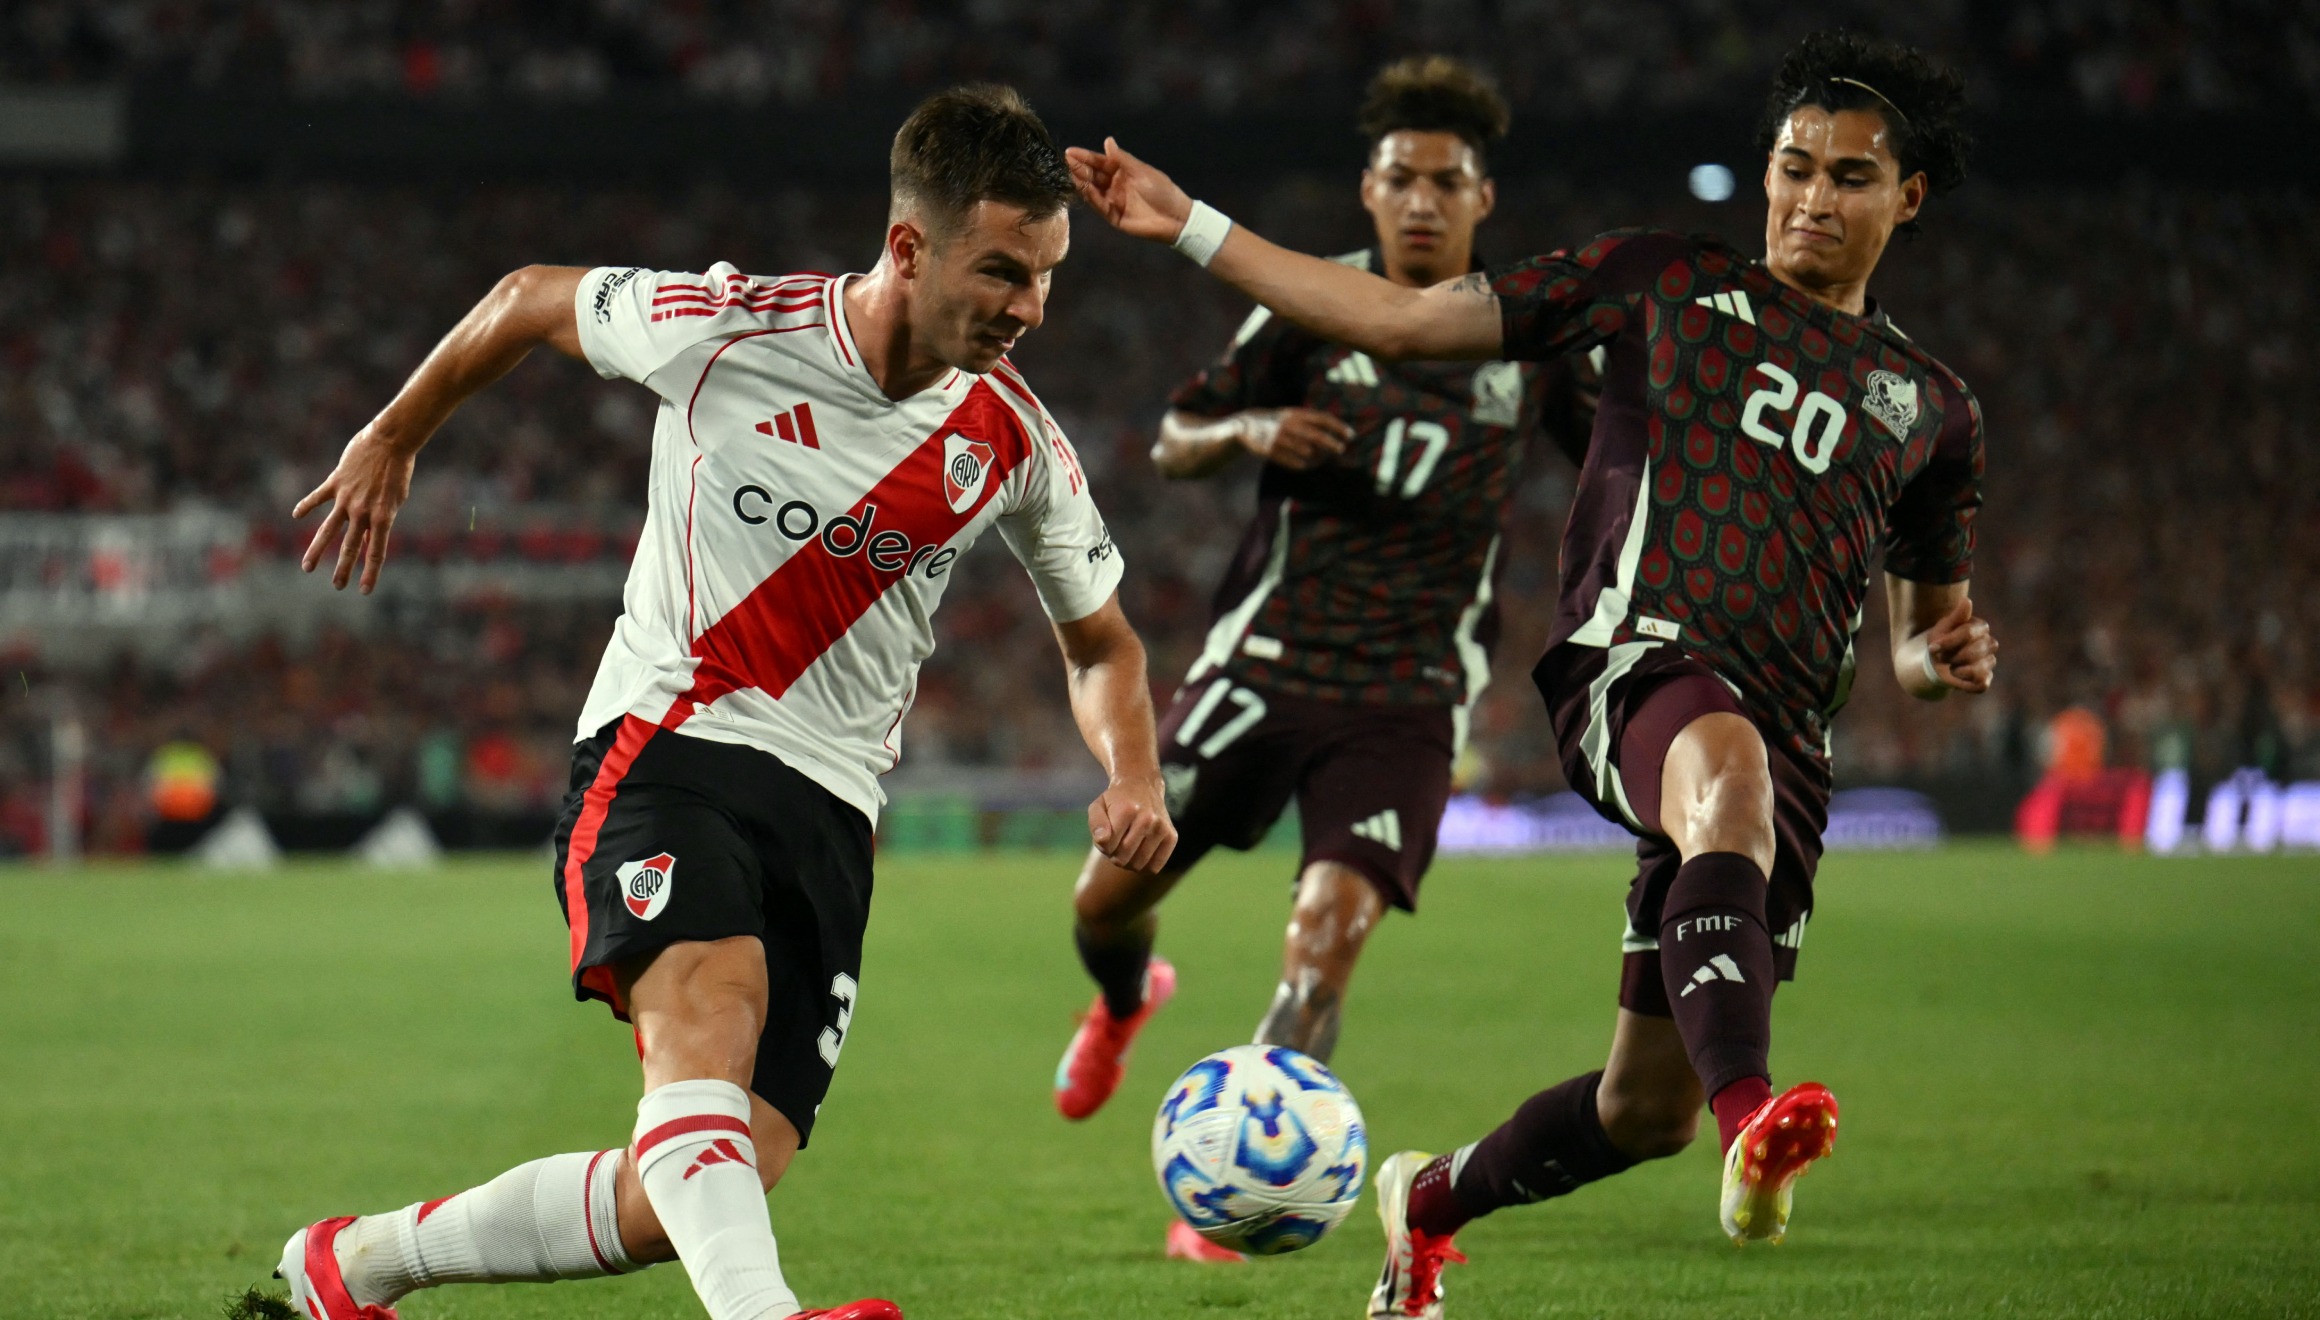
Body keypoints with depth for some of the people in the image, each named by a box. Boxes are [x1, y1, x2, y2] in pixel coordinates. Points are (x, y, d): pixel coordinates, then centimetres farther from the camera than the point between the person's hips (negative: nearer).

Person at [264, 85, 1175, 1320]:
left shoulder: (1018, 446, 2)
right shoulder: (725, 329, -9)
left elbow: (1099, 640, 19)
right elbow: (529, 299, 12)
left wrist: (1133, 778, -1)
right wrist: (390, 440, 22)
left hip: (827, 810, 4)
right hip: (664, 752, -4)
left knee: (699, 1195, -7)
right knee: (709, 1001, -36)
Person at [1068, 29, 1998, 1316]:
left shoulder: (1929, 409, 22)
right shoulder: (1670, 282, 14)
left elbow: (1920, 636, 33)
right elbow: (1403, 318, 13)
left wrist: (1949, 656, 7)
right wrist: (1191, 228, 8)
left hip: (1785, 735, 4)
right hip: (1637, 653, -4)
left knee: (1648, 1110, 3)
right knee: (1726, 768, -42)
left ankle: (1431, 1199, 35)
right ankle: (1753, 1125, -60)